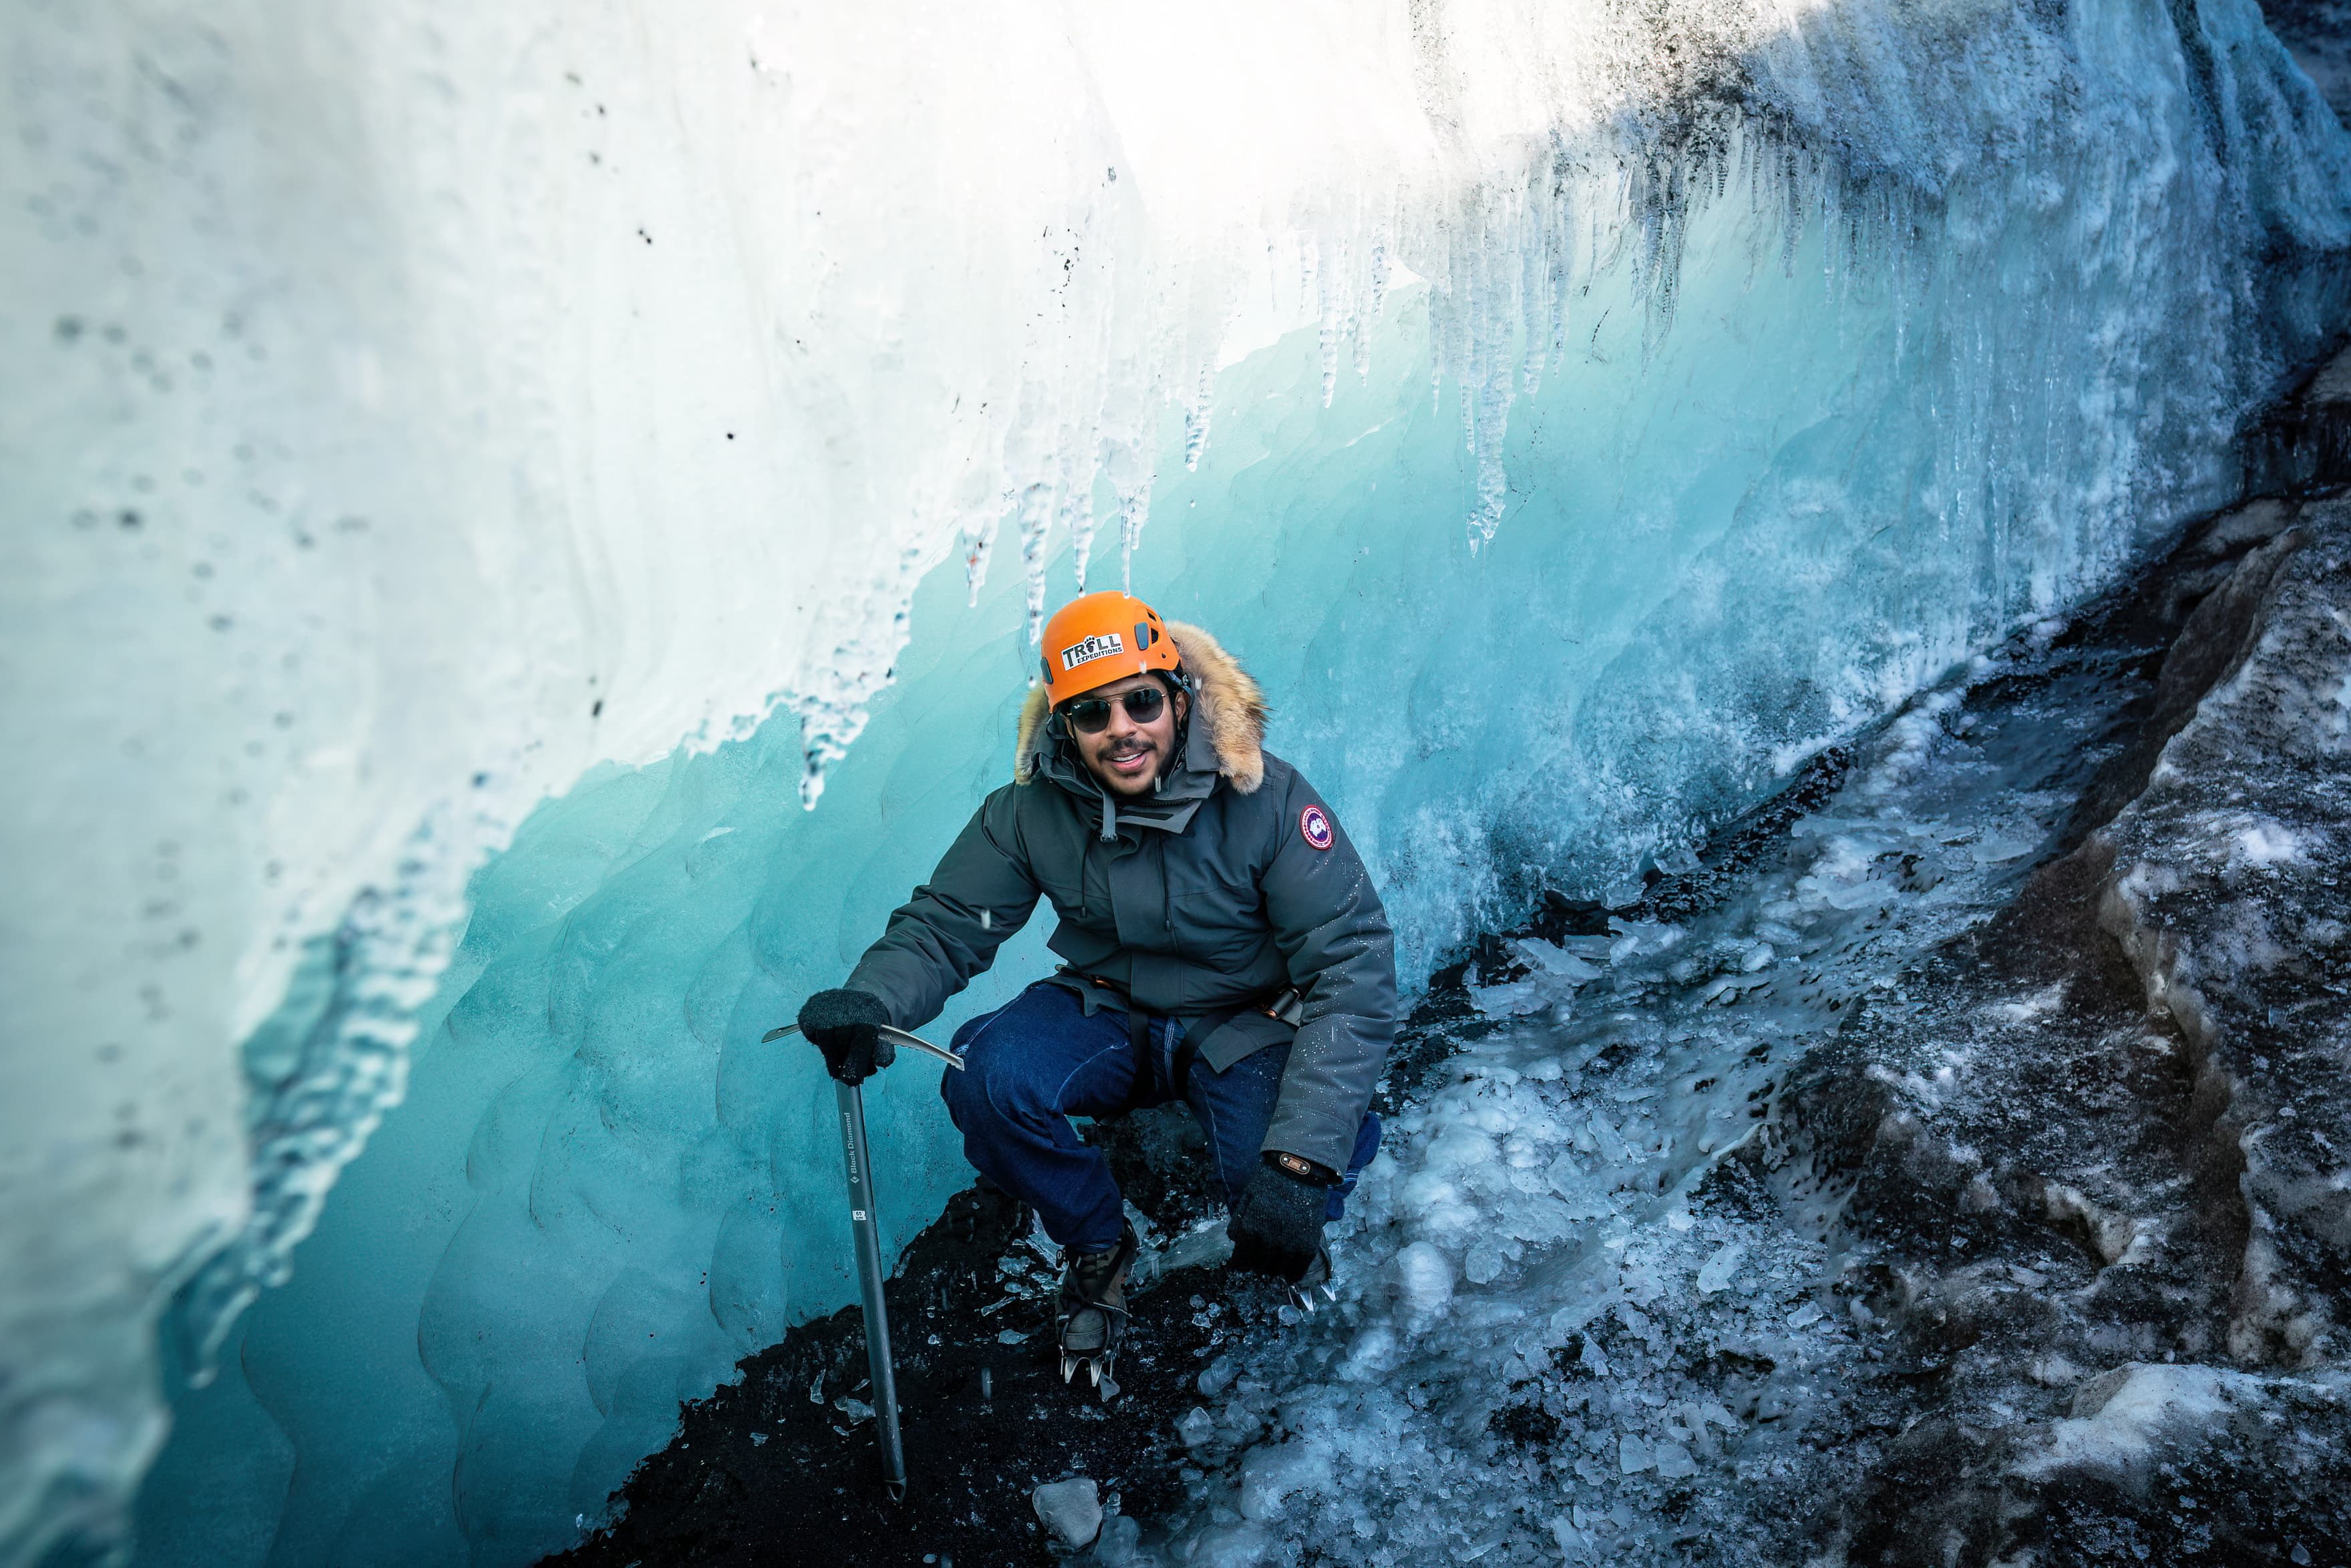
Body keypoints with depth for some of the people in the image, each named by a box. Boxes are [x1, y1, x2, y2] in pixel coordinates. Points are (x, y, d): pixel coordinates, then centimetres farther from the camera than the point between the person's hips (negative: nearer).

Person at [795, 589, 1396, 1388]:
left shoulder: (1266, 800, -23)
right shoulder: (1034, 810, -14)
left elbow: (1354, 969, -25)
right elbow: (943, 923, -6)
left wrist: (1300, 1159, -35)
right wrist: (871, 999, -32)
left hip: (1245, 1024, -2)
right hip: (1111, 1014, 3)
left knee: (1281, 1187, -31)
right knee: (987, 1076, -28)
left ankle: (1282, 1235, 10)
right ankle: (1097, 1246, 1)